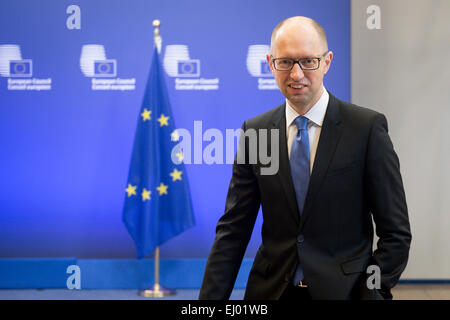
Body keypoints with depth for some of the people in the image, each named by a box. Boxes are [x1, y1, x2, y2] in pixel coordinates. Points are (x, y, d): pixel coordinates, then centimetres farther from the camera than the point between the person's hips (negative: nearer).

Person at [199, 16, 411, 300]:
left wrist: (371, 292, -13)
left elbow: (396, 233, -5)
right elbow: (233, 230, 0)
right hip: (271, 290, 3)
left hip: (344, 290, -2)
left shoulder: (368, 127, -7)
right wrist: (211, 299, -9)